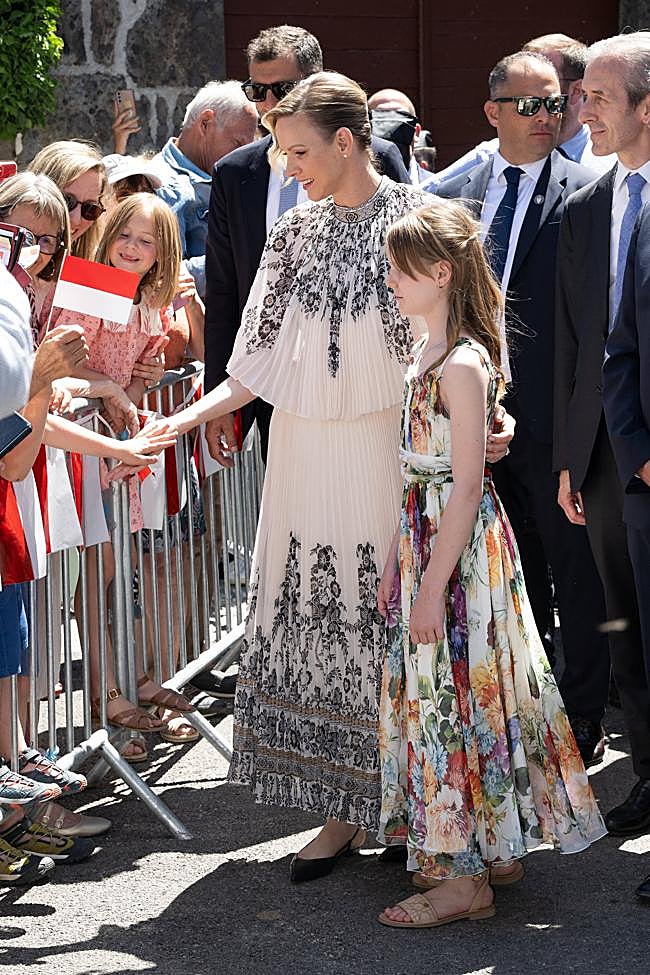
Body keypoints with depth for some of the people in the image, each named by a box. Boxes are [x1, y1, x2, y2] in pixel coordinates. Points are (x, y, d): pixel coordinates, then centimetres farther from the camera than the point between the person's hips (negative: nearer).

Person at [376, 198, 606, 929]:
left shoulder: (462, 364, -18)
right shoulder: (427, 353, 11)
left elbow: (466, 484, -20)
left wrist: (433, 584, -21)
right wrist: (396, 561, 16)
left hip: (460, 548, -9)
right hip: (425, 537, 9)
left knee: (453, 693, -4)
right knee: (434, 691, 14)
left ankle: (465, 879, 4)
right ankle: (491, 848, 25)